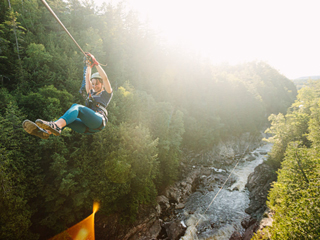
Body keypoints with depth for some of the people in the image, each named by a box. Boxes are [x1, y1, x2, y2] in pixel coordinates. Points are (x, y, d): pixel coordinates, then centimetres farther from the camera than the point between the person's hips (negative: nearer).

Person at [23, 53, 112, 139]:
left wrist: (96, 63, 9)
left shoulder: (106, 94, 19)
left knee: (76, 107, -30)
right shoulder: (91, 93, 34)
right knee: (66, 120, -21)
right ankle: (46, 132, -48)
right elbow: (87, 78, 31)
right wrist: (89, 65, 26)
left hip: (99, 122, -6)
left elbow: (105, 78, 6)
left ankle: (56, 126, -55)